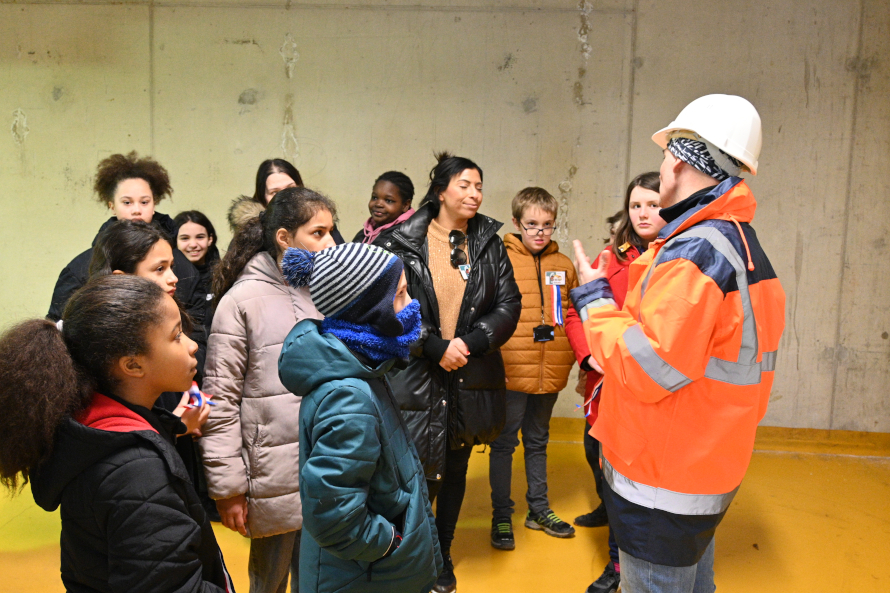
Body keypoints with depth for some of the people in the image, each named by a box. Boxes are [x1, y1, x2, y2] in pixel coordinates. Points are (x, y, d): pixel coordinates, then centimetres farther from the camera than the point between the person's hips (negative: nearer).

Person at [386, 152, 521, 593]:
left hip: (472, 375, 3)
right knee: (421, 471, -5)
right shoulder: (404, 243, -3)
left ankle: (442, 556, 34)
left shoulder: (489, 244, 6)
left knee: (456, 469, 15)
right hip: (418, 376, -3)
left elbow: (509, 304, 1)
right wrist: (435, 347, -15)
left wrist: (470, 343, -12)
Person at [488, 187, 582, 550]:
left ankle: (539, 510, 33)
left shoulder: (563, 266, 7)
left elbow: (573, 315, 12)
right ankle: (501, 516, 21)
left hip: (550, 372, 5)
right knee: (504, 443, 7)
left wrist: (578, 355, 5)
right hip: (511, 371, -4)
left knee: (538, 442, 19)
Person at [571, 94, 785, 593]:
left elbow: (647, 369, -25)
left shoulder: (695, 251, -24)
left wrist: (594, 295, -13)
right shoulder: (743, 245, 9)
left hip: (661, 489, -10)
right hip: (708, 473, 10)